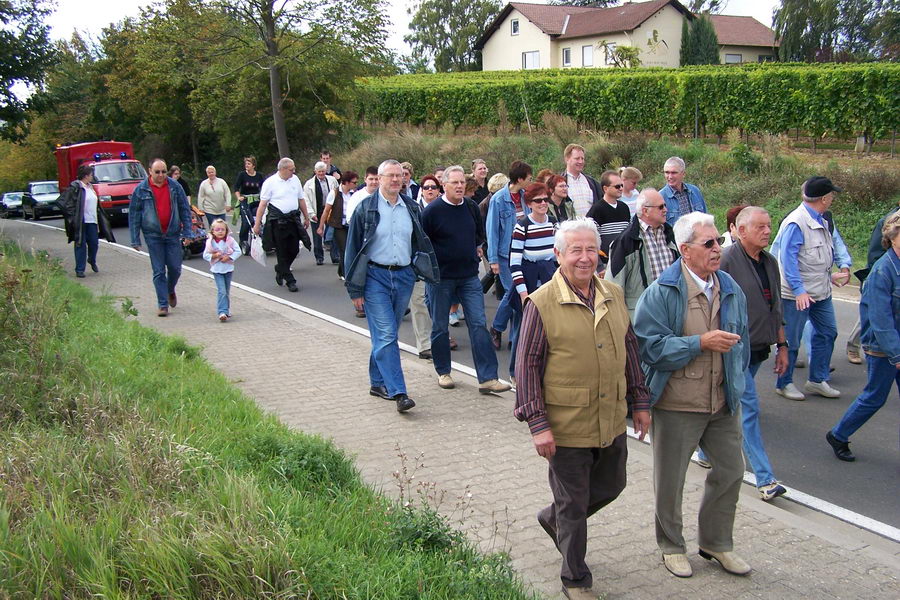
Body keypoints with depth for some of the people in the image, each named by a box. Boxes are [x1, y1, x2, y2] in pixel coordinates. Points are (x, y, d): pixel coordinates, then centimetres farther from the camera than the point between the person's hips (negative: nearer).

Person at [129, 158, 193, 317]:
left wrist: (187, 232, 0)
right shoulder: (141, 190, -4)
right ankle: (162, 304, 6)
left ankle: (170, 290, 35)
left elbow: (185, 209, 6)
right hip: (153, 235, -1)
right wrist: (135, 240, -3)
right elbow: (133, 215, 0)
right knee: (159, 271, 0)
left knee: (175, 268, 5)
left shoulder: (175, 186, 0)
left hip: (173, 233, 2)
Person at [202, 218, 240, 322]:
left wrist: (229, 257, -16)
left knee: (227, 291, 12)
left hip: (228, 268, 2)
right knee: (221, 291, -14)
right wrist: (214, 256, -18)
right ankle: (222, 312, -18)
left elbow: (238, 251, -4)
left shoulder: (230, 240, -4)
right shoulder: (210, 242, -4)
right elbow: (205, 255, 0)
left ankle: (227, 311, 28)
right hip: (217, 270, -2)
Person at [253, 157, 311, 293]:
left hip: (293, 220, 5)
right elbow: (262, 204, -7)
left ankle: (280, 270, 34)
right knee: (282, 252, 1)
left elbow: (301, 199, 17)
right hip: (277, 221, -5)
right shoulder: (270, 182, -7)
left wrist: (306, 217, 20)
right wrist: (257, 224, -9)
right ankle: (290, 281, 10)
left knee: (294, 250, 6)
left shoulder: (295, 179, 8)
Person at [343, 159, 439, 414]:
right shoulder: (365, 209, -3)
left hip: (404, 276, 4)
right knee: (386, 335, -10)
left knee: (386, 334, 14)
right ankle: (398, 392, -11)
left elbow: (420, 243, 18)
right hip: (376, 276, -4)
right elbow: (353, 249, -2)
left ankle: (378, 382, 27)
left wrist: (426, 274, 11)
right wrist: (355, 289, -6)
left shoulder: (411, 208, 9)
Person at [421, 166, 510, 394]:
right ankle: (443, 373, 25)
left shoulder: (472, 207, 4)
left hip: (469, 276, 4)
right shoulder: (432, 211, -11)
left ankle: (487, 378, -3)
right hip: (440, 277, -3)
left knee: (479, 325, -3)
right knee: (440, 326, 8)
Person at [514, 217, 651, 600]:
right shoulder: (541, 303, -13)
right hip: (567, 426, -6)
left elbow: (629, 348, 14)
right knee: (573, 505, 8)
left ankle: (553, 518, 48)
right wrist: (538, 424, -15)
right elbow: (527, 365, -12)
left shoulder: (613, 295, 4)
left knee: (610, 486, 21)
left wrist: (639, 401, 13)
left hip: (612, 421, 6)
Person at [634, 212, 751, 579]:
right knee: (670, 481, 10)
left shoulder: (730, 289, 5)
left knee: (730, 472, 14)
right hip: (677, 406, -5)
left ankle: (716, 542, 36)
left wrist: (735, 383, 11)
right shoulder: (662, 292, -15)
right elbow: (650, 345, -20)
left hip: (722, 403, 5)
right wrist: (700, 343, -25)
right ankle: (671, 546, 32)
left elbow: (741, 340, 17)